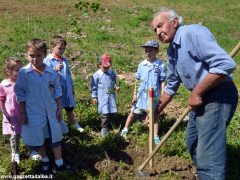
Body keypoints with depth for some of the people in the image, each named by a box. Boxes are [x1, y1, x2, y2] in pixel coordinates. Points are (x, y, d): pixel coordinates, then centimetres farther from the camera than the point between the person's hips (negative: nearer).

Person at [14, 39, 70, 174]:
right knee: (38, 139, 14)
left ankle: (59, 164, 27)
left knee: (56, 137, 11)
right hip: (34, 113, -1)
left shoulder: (52, 72, -9)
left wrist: (59, 108, 2)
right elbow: (20, 93, -5)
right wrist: (22, 112, -5)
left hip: (51, 111, 1)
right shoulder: (24, 73, -13)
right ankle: (45, 162, 37)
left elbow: (57, 91, 2)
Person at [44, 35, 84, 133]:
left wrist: (72, 87, 18)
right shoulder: (48, 60, -11)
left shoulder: (64, 60, 8)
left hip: (67, 90, 6)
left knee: (69, 108, 20)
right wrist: (55, 69, -33)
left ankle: (74, 124, 37)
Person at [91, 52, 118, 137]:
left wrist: (115, 86, -1)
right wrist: (94, 97, -3)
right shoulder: (97, 75, -7)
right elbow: (94, 87, -3)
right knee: (105, 113, -8)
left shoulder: (112, 73, 7)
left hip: (111, 96, 5)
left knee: (111, 111, 10)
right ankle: (104, 129, 3)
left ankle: (108, 124, 34)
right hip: (102, 97, -5)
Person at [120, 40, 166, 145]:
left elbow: (162, 81, -5)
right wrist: (134, 94, 4)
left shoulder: (160, 65, -7)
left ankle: (156, 137, 18)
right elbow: (138, 80, 5)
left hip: (153, 95, -3)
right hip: (141, 94, 3)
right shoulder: (142, 65, 0)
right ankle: (125, 130, 35)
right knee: (133, 113, 16)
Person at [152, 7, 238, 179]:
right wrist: (156, 111, 26)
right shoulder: (172, 51, 14)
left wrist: (196, 93, -19)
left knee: (208, 157, -9)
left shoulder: (192, 32, -16)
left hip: (217, 97, -10)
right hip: (201, 98, 10)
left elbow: (225, 64, -27)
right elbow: (171, 86, 25)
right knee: (193, 143, 23)